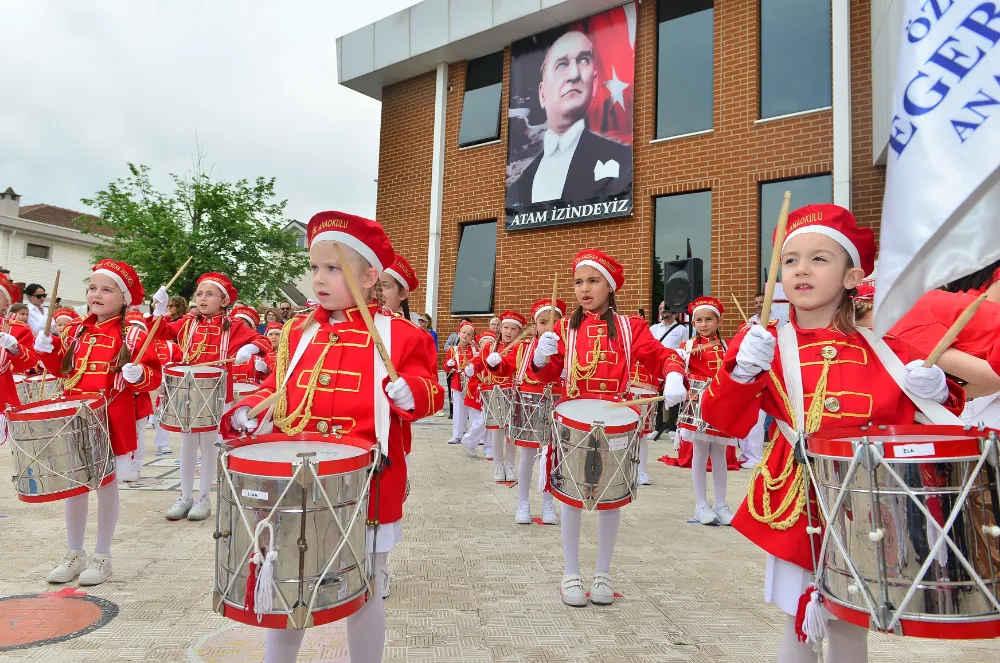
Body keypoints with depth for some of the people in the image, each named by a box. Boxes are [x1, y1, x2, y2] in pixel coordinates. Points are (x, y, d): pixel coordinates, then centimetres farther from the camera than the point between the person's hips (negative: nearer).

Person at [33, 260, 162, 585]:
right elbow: (62, 369, 18)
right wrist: (47, 348, 2)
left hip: (113, 422, -5)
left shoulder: (133, 335, -8)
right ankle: (73, 554, 29)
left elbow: (153, 375, -9)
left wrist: (139, 375, -30)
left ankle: (102, 556, 21)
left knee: (106, 483, 6)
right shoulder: (75, 331, 9)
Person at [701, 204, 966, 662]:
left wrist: (934, 393, -11)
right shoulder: (768, 347, -5)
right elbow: (725, 420, -11)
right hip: (793, 509, -2)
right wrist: (741, 371, -26)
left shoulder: (881, 354, 0)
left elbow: (909, 422, 8)